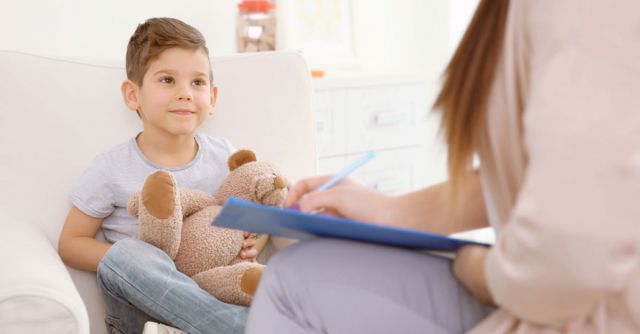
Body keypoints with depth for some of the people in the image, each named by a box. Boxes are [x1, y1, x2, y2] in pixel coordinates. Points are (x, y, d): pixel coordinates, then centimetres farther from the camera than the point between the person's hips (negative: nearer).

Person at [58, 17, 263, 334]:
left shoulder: (224, 156, 1)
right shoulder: (112, 170, -7)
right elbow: (70, 243, 0)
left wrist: (253, 242, -9)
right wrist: (134, 266, -17)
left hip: (210, 293, 0)